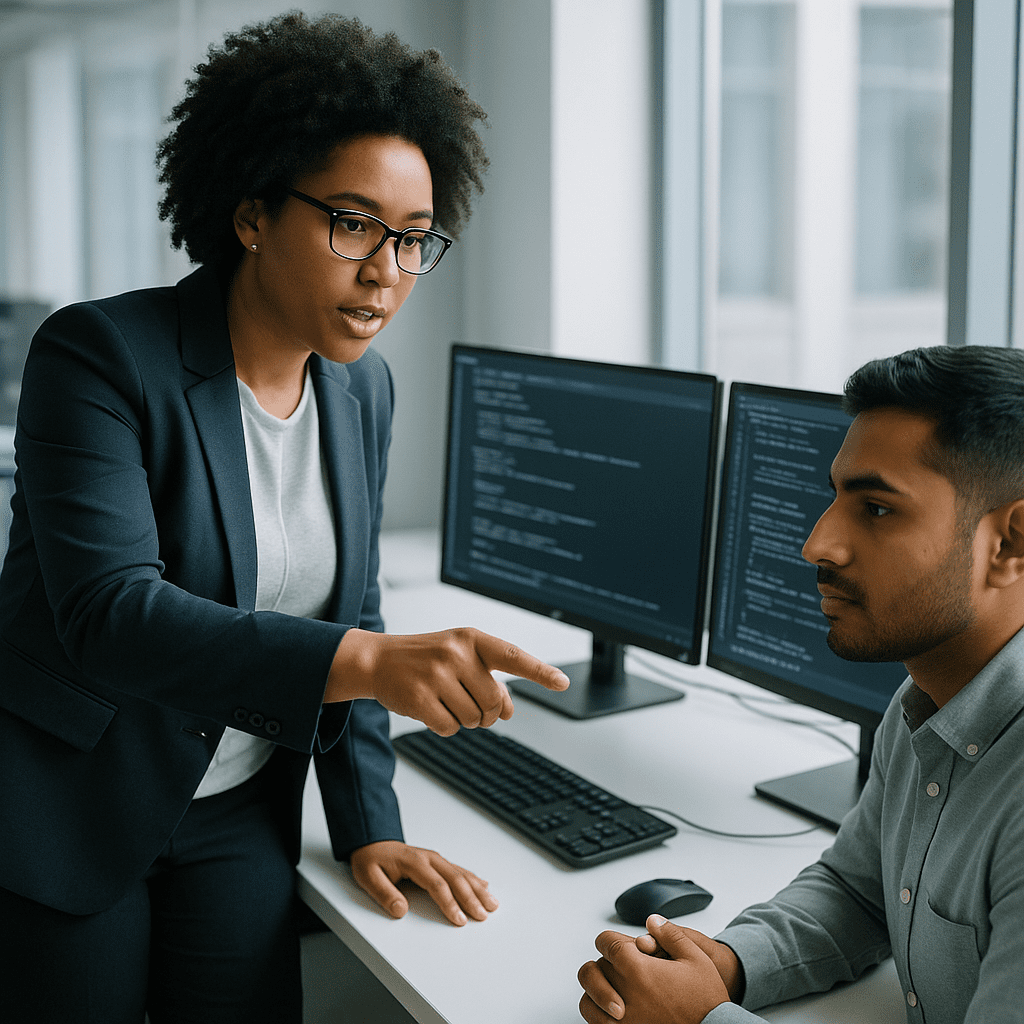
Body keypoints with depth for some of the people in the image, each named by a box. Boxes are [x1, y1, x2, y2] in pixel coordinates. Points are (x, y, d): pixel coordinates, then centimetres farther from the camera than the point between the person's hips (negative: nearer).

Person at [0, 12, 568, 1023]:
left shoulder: (362, 389, 0)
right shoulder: (99, 355, -19)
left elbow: (348, 613, 7)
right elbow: (110, 614, -31)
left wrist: (368, 824, 1)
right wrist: (372, 662, -42)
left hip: (238, 811, 5)